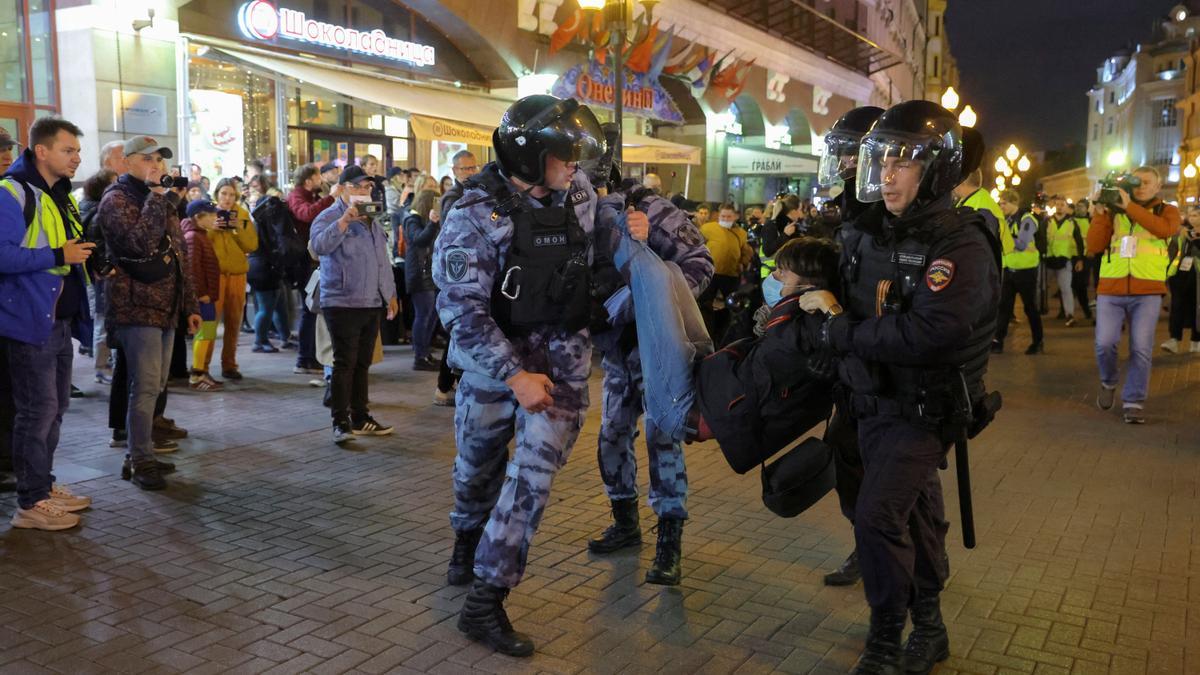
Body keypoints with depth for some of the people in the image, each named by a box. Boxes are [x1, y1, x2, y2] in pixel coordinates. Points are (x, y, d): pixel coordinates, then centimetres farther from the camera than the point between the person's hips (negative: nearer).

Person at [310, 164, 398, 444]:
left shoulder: (372, 219, 19)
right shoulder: (329, 217, -6)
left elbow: (383, 259, 25)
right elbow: (319, 246, -26)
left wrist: (390, 293, 22)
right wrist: (346, 218, -31)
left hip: (372, 304, 7)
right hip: (342, 303, -7)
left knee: (362, 364, 12)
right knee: (344, 363, -7)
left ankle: (360, 418, 20)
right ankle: (341, 423, -1)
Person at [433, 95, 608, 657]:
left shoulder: (577, 194, -1)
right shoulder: (476, 215, -16)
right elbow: (462, 309, -20)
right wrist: (515, 377, -24)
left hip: (561, 356, 3)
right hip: (494, 356, -2)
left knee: (535, 470, -8)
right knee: (479, 464, 16)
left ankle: (484, 603, 1)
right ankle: (468, 539, 49)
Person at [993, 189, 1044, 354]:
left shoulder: (1026, 219, -13)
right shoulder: (1006, 220, 9)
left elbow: (1021, 245, -25)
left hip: (1025, 270, -6)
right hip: (1009, 269, 6)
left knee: (1030, 307, 4)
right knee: (1004, 306, 4)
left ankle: (1037, 341, 17)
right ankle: (997, 341, 6)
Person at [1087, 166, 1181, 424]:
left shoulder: (1167, 211, 8)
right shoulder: (1114, 211, 12)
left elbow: (1165, 230, -16)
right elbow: (1094, 246, 2)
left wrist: (1130, 206, -18)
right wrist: (1099, 213, -7)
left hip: (1148, 292, -1)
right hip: (1110, 290, 1)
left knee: (1141, 348, -4)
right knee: (1105, 343, -7)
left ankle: (1133, 401, 7)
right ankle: (1109, 382, 21)